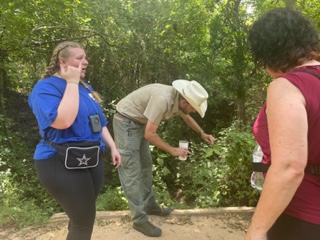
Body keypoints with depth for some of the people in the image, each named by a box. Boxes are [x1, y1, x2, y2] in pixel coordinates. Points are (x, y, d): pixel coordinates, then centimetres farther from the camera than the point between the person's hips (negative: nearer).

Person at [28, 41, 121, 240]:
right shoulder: (46, 87, -13)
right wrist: (71, 83, -22)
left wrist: (113, 147, 11)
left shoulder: (84, 86, 12)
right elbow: (62, 121, -31)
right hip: (63, 164, -7)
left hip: (93, 160, 8)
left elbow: (99, 122, 17)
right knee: (84, 220, 1)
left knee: (82, 216, 20)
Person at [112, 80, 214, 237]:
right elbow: (150, 134, -27)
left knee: (145, 165, 16)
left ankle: (149, 205, 30)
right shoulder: (162, 99, -33)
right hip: (126, 121, -9)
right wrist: (172, 150, -17)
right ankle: (140, 220, 2)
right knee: (132, 172, -7)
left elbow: (186, 117, 18)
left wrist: (202, 133, 7)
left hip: (139, 122, 10)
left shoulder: (178, 99, -4)